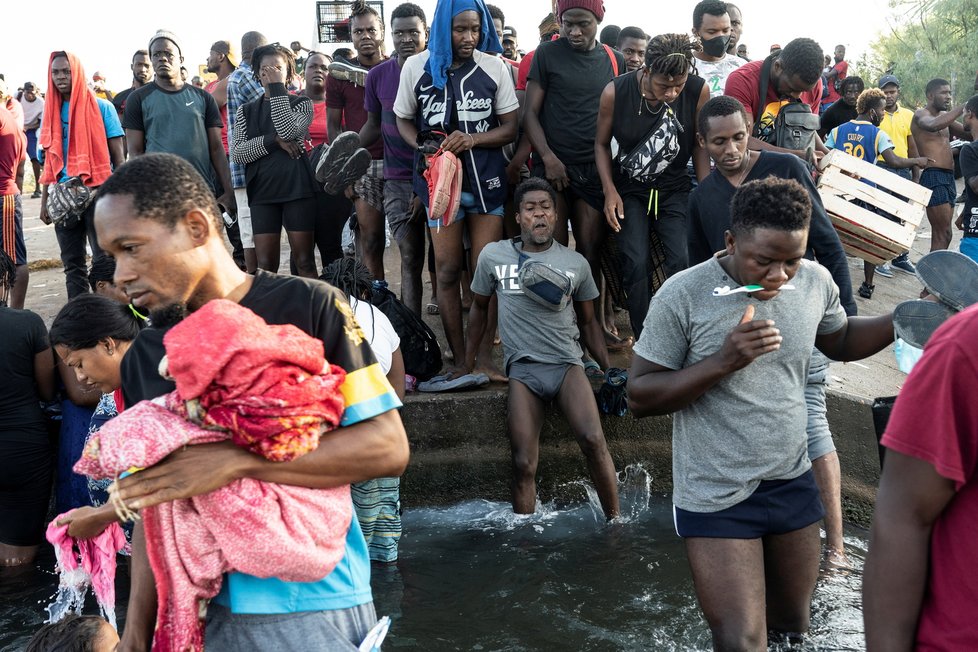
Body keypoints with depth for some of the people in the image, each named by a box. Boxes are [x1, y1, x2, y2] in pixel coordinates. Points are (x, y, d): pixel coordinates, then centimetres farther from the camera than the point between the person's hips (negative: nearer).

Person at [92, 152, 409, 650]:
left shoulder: (309, 307, -11)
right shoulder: (142, 359, 5)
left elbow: (388, 447, -17)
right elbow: (153, 506, 8)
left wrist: (237, 461, -23)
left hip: (313, 598, -4)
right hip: (206, 606, 5)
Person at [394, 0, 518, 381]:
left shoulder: (495, 67, 0)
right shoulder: (416, 67, 0)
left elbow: (510, 128, 1)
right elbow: (403, 120, 10)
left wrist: (472, 139, -17)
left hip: (487, 179, 0)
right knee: (448, 270, 2)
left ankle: (485, 359, 7)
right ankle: (459, 360, 11)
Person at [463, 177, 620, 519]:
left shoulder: (576, 263, 10)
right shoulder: (492, 255, 8)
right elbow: (479, 306, 22)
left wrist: (609, 370, 10)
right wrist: (469, 360, 24)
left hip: (567, 363, 0)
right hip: (522, 368, 0)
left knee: (593, 440, -23)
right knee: (524, 464, -9)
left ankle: (614, 520, -10)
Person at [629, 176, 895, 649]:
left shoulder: (815, 281, -5)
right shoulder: (683, 296, -19)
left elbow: (840, 342, 16)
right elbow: (639, 397, -16)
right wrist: (722, 362, -28)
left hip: (793, 483, 5)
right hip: (716, 498, -5)